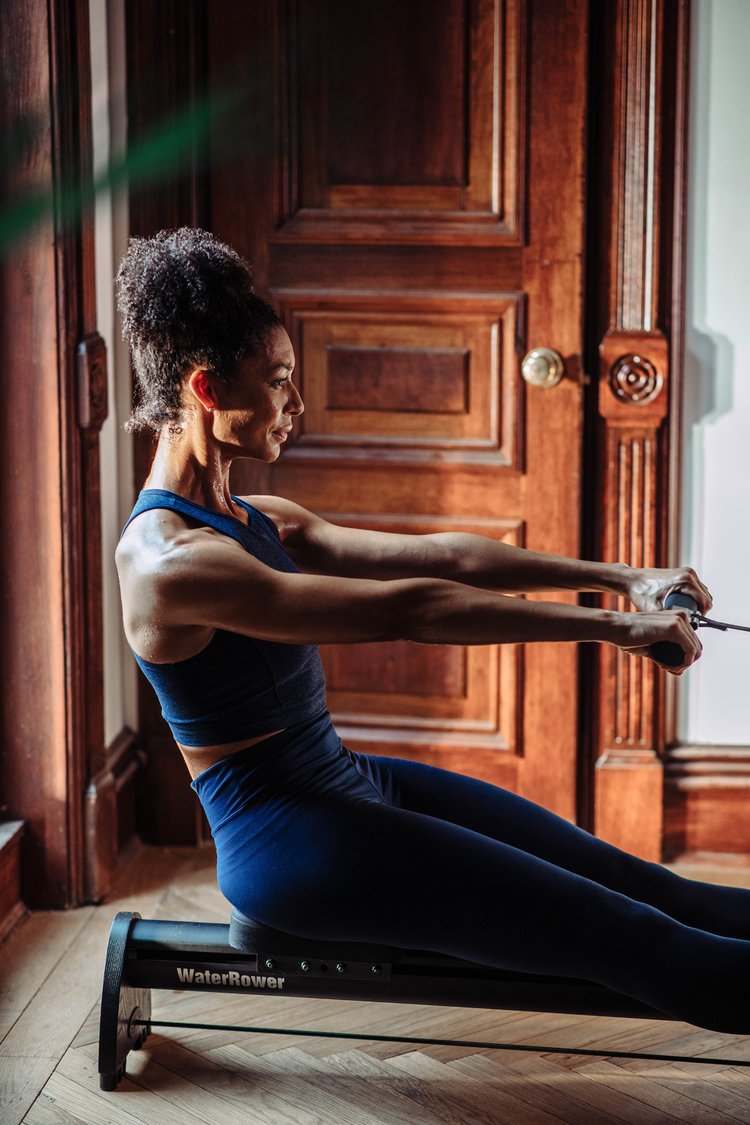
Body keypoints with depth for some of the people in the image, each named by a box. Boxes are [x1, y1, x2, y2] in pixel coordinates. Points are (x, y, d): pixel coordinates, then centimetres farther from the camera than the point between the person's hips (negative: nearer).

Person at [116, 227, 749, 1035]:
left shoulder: (254, 521, 8)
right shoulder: (169, 562, -22)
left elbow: (442, 557, 7)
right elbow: (405, 610, -26)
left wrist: (618, 576, 1)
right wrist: (609, 626, -24)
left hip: (346, 786, 9)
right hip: (285, 845, -9)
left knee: (644, 888, 4)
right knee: (626, 937, -11)